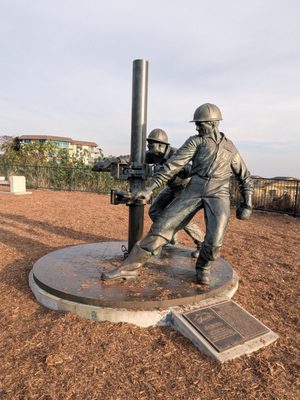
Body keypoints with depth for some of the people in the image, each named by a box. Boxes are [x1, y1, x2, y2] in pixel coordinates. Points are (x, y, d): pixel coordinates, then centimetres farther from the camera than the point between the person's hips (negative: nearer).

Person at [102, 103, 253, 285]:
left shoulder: (231, 149, 14)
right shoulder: (195, 141, 9)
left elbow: (246, 178, 21)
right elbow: (174, 164, -3)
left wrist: (247, 204, 10)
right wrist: (150, 188, -12)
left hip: (218, 195, 0)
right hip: (194, 191, 0)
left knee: (215, 241, -21)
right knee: (162, 226, -12)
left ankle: (203, 267, 13)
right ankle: (130, 267, -3)